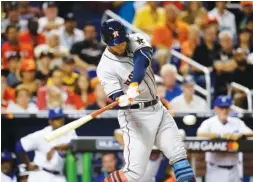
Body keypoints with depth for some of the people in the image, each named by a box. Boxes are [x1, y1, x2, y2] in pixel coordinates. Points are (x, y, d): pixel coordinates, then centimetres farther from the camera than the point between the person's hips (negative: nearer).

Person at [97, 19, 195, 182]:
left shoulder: (135, 41, -4)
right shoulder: (106, 67, -16)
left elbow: (142, 61, -25)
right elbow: (117, 97, -24)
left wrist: (134, 84, -43)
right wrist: (123, 100, -49)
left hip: (158, 109, 6)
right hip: (135, 116, -6)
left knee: (179, 154, 2)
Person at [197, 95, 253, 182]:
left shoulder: (237, 122, 9)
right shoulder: (209, 123, -4)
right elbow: (200, 134, -23)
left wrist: (240, 135, -23)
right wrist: (220, 135, -30)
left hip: (233, 170, 4)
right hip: (216, 170, -4)